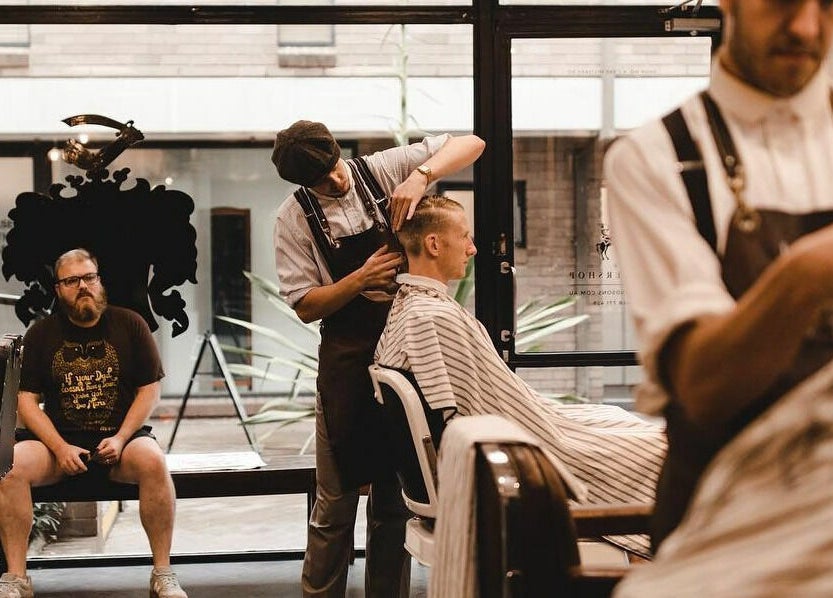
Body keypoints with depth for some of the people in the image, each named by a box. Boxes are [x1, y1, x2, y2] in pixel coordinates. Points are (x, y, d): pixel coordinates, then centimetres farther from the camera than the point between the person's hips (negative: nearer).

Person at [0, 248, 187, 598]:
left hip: (119, 436, -1)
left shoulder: (129, 324, 5)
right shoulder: (40, 334, 7)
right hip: (58, 439, 1)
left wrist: (121, 438, -11)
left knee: (152, 461, -34)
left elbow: (150, 389, 4)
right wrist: (59, 448, -13)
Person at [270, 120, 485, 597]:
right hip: (349, 356, -1)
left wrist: (421, 175, -21)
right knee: (336, 497, 3)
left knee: (396, 495, 10)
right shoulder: (295, 218, -4)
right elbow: (306, 306, -4)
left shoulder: (384, 171, -2)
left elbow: (471, 144, -4)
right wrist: (361, 279, -19)